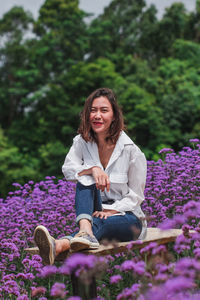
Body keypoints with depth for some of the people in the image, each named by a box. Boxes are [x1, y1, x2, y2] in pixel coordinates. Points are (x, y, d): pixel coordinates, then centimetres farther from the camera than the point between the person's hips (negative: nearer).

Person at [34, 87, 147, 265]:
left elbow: (136, 195, -6)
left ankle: (59, 246, -68)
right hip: (95, 212, 3)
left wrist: (110, 210, -21)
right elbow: (67, 169, -14)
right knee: (85, 178, -25)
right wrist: (93, 169, -32)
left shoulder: (130, 150, -10)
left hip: (126, 214, -3)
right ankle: (85, 232, -54)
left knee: (104, 223, -37)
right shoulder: (82, 142, 1)